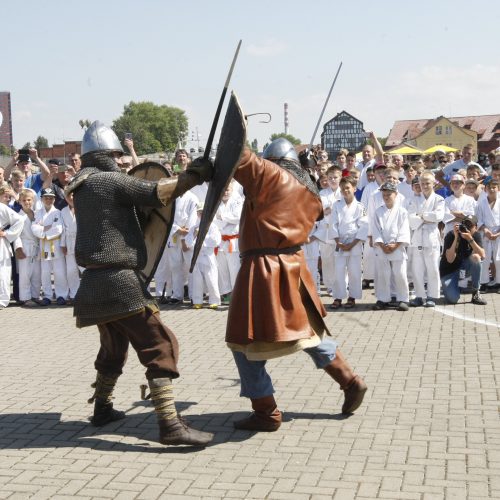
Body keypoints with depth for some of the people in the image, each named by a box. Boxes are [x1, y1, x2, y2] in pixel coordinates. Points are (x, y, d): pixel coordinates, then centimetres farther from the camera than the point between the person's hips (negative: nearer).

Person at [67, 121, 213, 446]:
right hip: (119, 280, -9)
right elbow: (158, 193, -14)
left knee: (114, 346, 26)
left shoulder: (83, 188, 16)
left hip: (97, 281, 10)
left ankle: (102, 408, 38)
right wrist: (195, 175, -4)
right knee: (159, 346, -12)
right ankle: (170, 424, -19)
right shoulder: (110, 180, -10)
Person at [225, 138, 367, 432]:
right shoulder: (310, 192, 13)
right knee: (308, 330, 24)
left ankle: (266, 413, 6)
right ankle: (351, 383, 30)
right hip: (294, 265, 8)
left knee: (246, 340, 2)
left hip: (264, 267, -8)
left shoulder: (269, 174, -8)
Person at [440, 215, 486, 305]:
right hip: (450, 268, -4)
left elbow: (482, 256, -26)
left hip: (465, 262, 4)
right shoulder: (451, 235, -24)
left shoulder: (476, 235, -12)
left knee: (475, 257, -31)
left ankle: (476, 293, -16)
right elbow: (450, 260, -33)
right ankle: (447, 287, 18)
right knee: (453, 299, -22)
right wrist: (456, 237, -39)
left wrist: (470, 239, -37)